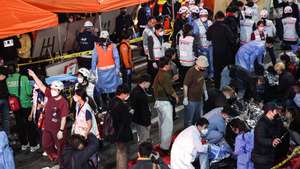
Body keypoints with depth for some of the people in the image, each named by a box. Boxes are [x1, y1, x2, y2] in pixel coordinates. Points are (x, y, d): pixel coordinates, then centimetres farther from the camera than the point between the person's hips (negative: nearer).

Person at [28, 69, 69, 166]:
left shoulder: (63, 102, -22)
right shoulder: (50, 95, -4)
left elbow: (64, 118, -21)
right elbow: (41, 86, -4)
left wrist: (61, 131, -20)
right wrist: (33, 75, -11)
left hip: (58, 129, -7)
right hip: (47, 127, 7)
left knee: (60, 148, 9)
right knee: (45, 145, 20)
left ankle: (62, 164, 27)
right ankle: (54, 157, 44)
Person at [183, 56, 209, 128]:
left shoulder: (202, 70, 0)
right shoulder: (191, 72, -23)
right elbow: (185, 86, -20)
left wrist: (205, 92, 18)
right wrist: (185, 98, -18)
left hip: (200, 99, 8)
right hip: (191, 100, -8)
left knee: (198, 118, 21)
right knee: (189, 119, 3)